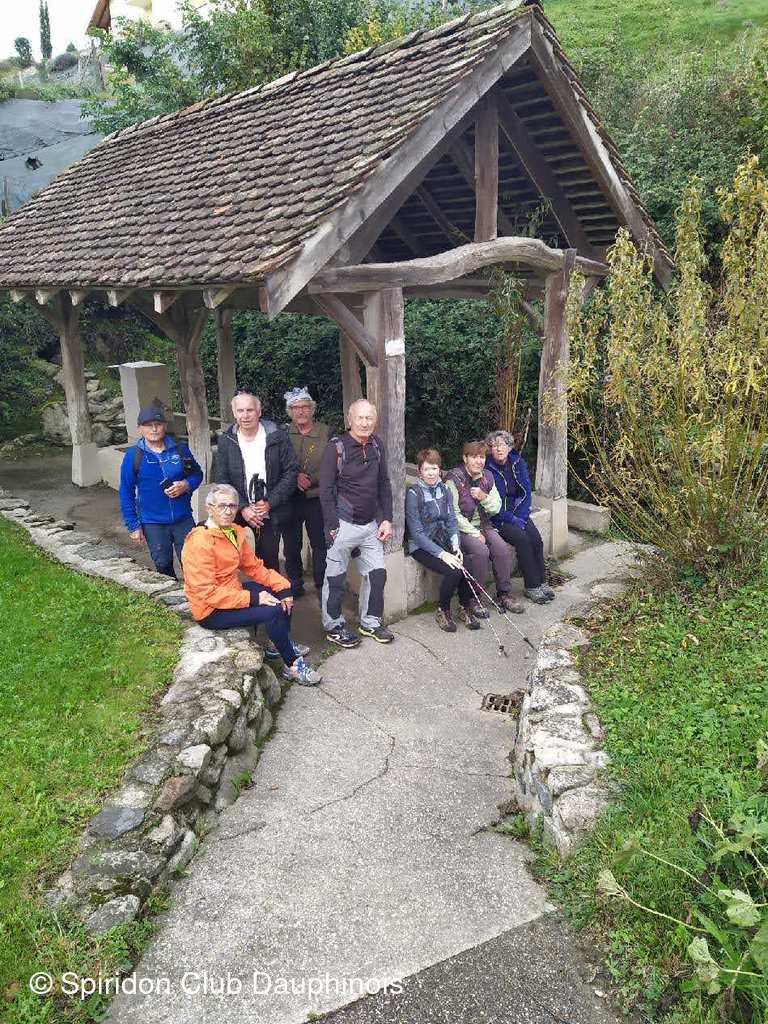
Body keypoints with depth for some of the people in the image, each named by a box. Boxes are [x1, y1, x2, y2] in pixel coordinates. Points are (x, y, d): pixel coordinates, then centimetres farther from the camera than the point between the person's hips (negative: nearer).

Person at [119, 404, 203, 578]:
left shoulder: (180, 449, -1)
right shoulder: (133, 456, -6)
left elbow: (197, 474, 11)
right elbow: (126, 494, -1)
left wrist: (186, 485, -12)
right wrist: (134, 526, -3)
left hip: (183, 519, 1)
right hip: (153, 523, -1)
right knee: (164, 567, 11)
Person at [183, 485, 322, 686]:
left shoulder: (235, 531, 3)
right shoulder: (200, 542, -24)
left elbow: (253, 566, 9)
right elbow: (207, 593, -27)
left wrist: (283, 586, -5)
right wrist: (253, 598, -28)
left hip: (232, 590, 9)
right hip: (211, 610, -9)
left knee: (282, 593, 9)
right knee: (274, 611, -22)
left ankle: (285, 645, 24)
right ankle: (293, 665, -4)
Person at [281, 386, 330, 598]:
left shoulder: (325, 432, 0)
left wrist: (310, 480, -14)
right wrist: (295, 476, -16)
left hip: (317, 499, -1)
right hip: (290, 500, 2)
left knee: (320, 544, 4)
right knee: (291, 546, 11)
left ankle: (322, 586, 17)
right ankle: (294, 585, 26)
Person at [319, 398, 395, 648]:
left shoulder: (376, 445, 6)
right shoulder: (336, 447, -10)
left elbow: (384, 484, 12)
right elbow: (325, 491, -11)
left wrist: (387, 519, 5)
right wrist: (333, 527, -14)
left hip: (372, 524, 6)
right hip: (344, 524, -5)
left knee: (377, 574, 10)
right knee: (335, 578, 4)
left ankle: (370, 622, 27)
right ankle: (333, 627, 20)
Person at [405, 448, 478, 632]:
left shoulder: (443, 489, 6)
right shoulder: (413, 493, -13)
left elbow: (451, 520, 7)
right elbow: (417, 533, -16)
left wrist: (455, 546, -11)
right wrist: (442, 554, -22)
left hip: (443, 542, 5)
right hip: (421, 546, -5)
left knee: (465, 566, -21)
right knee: (454, 571, -26)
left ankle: (466, 608, 3)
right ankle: (442, 612, -3)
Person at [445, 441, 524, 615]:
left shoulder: (487, 477, 8)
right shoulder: (454, 479, -11)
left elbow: (496, 508, 9)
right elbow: (454, 514, -14)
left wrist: (484, 497, -12)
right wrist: (475, 534, -17)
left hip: (484, 525, 6)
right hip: (462, 528, -6)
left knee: (502, 549, -18)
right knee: (480, 551, -30)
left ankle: (504, 594, -2)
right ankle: (474, 599, -15)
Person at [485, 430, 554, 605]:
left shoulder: (518, 463, 3)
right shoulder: (487, 469, -12)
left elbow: (526, 492, 4)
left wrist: (520, 516, -9)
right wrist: (512, 519, -19)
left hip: (518, 513, 5)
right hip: (496, 517, -5)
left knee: (536, 539, -17)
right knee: (522, 539, -24)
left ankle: (541, 582, -5)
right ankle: (532, 587, -14)